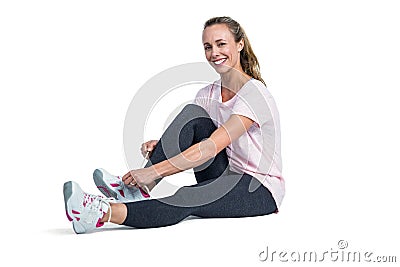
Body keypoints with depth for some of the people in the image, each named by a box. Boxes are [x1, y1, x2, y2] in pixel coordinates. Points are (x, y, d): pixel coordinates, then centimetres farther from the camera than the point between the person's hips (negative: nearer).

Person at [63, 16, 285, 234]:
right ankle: (140, 190, -26)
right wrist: (160, 146, -20)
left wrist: (155, 171, -32)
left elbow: (211, 147, -28)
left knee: (185, 200, -36)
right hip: (226, 178, 6)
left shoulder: (254, 94, -18)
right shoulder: (207, 94, 8)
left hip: (262, 191, -6)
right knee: (191, 114, -17)